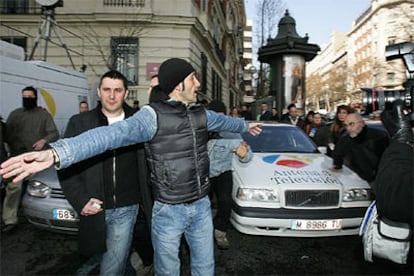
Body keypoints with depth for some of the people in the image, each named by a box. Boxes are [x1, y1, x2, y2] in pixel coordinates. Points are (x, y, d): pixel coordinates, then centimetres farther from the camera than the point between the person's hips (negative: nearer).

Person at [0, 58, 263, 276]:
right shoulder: (153, 115, -18)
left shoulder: (201, 114, 3)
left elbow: (224, 120, 24)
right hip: (169, 210, -5)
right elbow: (112, 134, -33)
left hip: (202, 206, 5)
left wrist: (246, 125, 44)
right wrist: (57, 153, -47)